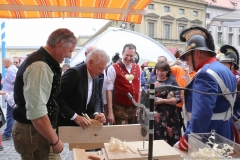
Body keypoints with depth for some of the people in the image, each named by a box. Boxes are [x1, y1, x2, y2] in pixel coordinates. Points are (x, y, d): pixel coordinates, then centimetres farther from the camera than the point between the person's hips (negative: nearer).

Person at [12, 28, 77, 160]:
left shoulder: (42, 61, 10)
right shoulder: (40, 67, -23)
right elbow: (36, 113, -27)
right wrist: (55, 141, -18)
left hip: (36, 130, 10)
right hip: (34, 132, -10)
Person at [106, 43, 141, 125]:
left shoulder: (137, 68, 7)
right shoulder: (113, 68, -10)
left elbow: (138, 89, 13)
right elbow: (109, 90, -12)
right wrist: (110, 112, -16)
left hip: (134, 108, 6)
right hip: (120, 108, -5)